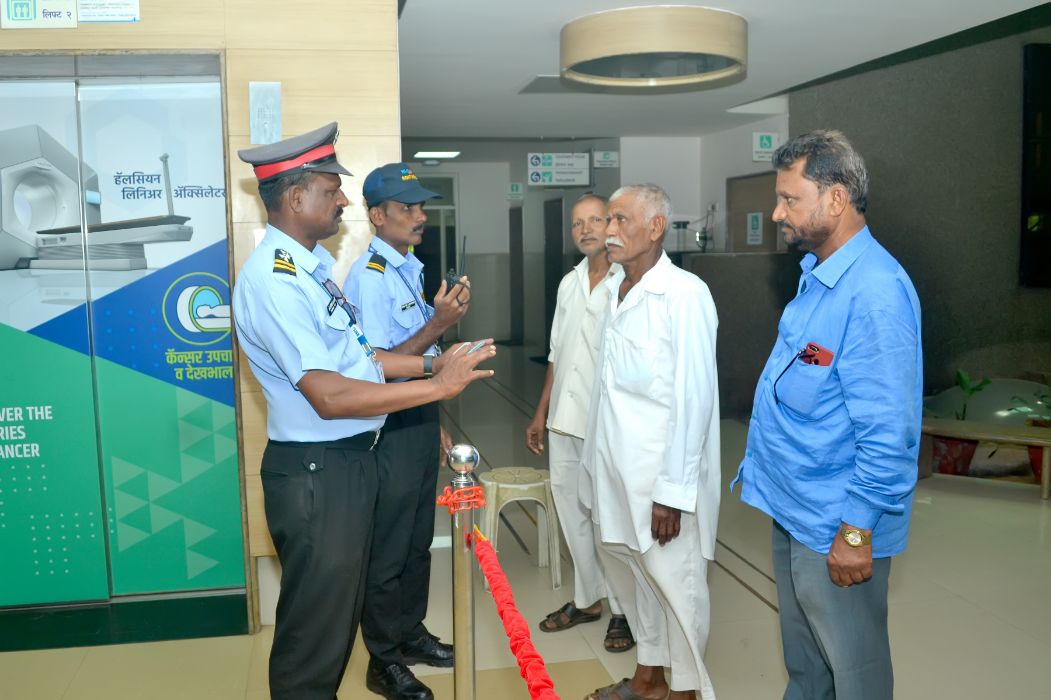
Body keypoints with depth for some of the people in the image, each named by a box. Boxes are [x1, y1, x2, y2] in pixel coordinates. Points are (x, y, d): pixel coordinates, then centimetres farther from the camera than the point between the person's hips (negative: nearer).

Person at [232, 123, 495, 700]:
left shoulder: (315, 263, 9)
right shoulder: (272, 279, -23)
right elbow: (328, 395, -28)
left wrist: (431, 362, 5)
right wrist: (438, 387, -25)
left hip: (351, 458, 10)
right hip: (314, 472, -10)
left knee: (342, 606, 25)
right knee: (314, 624, 7)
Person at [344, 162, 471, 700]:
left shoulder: (410, 269, 10)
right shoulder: (369, 278, -18)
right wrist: (440, 323, -27)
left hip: (421, 418, 9)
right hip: (390, 428, -9)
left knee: (419, 539, 20)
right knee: (388, 549, 5)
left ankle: (410, 634, 38)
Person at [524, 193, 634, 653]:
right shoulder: (569, 283, 12)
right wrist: (541, 413, 17)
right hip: (565, 421, 7)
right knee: (572, 511, 16)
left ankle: (623, 610, 22)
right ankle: (586, 599, 33)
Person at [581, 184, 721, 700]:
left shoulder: (685, 294, -16)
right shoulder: (615, 288, 7)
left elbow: (694, 399, -18)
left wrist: (672, 490, -18)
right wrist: (598, 461, 12)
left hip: (661, 473, -8)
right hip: (614, 465, 8)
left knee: (674, 584, 6)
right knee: (627, 567, 19)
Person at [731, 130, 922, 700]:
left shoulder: (875, 293, -25)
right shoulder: (818, 273, 5)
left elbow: (887, 432, -25)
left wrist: (857, 532, -21)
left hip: (834, 524, -9)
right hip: (793, 505, 9)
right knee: (802, 654, 26)